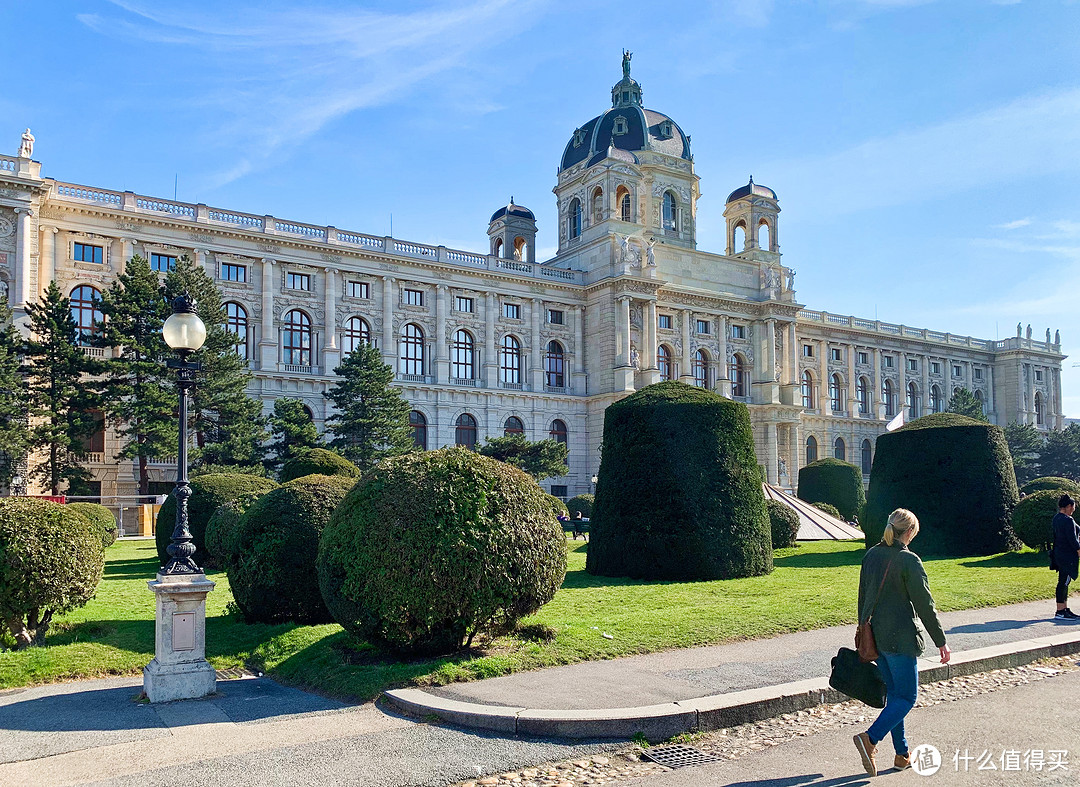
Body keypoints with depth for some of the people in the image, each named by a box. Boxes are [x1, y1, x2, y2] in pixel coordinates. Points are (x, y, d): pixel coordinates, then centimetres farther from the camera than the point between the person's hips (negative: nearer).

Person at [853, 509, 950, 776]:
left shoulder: (871, 556, 7)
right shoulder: (908, 560, -15)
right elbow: (925, 605, -12)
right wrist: (941, 642, -4)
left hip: (874, 637, 7)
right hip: (900, 638, -7)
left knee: (894, 694, 16)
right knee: (906, 697, 2)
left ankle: (902, 754, 21)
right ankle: (870, 738, -15)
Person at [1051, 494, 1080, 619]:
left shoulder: (1056, 518, 12)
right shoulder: (1068, 520, -18)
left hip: (1059, 554, 10)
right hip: (1068, 556, -10)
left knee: (1064, 582, 14)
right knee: (1064, 582, -6)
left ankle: (1065, 609, 19)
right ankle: (1060, 612, -3)